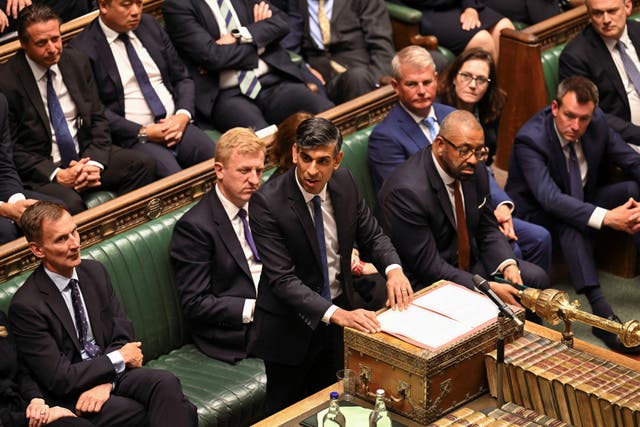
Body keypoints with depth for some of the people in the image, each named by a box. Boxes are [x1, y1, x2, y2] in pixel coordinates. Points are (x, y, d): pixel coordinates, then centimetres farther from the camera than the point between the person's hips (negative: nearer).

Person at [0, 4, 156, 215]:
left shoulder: (77, 62, 5)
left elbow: (98, 118, 9)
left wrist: (94, 163, -9)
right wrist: (56, 175, -19)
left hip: (84, 154, 6)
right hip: (42, 170, -6)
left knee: (143, 164, -18)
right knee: (68, 202, -37)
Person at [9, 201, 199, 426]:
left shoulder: (95, 271, 5)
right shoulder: (26, 306, -14)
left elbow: (122, 334, 7)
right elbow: (58, 379, -14)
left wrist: (106, 383, -12)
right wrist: (119, 358, -7)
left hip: (112, 374, 6)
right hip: (72, 397, -6)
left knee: (166, 382, -26)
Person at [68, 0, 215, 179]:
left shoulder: (149, 25, 13)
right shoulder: (83, 48, -5)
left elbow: (182, 78, 17)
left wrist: (183, 115, -3)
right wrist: (144, 132, -15)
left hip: (176, 124, 6)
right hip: (131, 136, -5)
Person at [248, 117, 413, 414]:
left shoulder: (344, 183, -6)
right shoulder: (267, 202, -23)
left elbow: (373, 236, 6)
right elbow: (283, 279, -27)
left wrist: (393, 269, -17)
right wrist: (336, 314, -38)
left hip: (340, 310, 5)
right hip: (290, 327, -5)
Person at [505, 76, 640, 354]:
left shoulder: (597, 122, -11)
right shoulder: (530, 140, -29)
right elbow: (550, 198, -39)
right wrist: (606, 217, -50)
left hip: (584, 199, 6)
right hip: (539, 213, -6)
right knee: (569, 221, -39)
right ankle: (602, 313, -51)